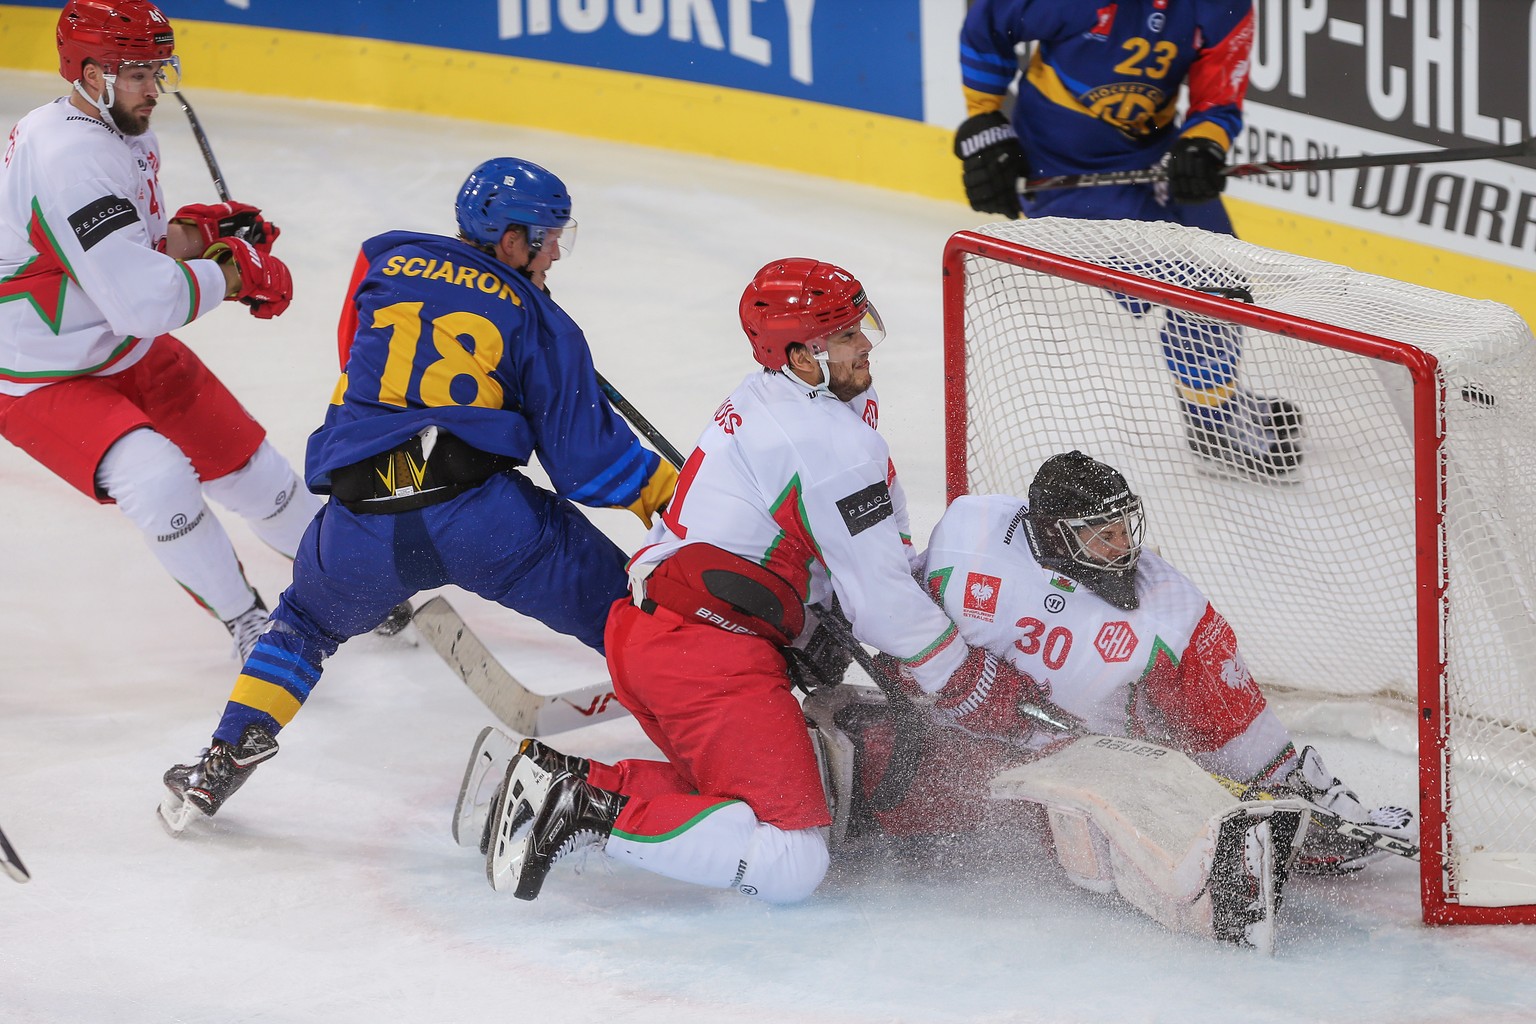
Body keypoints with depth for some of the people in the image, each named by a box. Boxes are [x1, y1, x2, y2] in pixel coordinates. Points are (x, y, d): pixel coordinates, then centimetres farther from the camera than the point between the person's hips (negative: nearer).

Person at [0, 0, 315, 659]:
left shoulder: (125, 132, 0)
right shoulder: (69, 159, -32)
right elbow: (143, 302, -34)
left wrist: (201, 233, -5)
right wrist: (234, 275, -20)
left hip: (128, 352, 10)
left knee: (246, 463, 14)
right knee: (159, 480, -29)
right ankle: (247, 624, -10)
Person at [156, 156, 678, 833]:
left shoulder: (385, 264, 17)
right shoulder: (541, 324, 8)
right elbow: (586, 459, 3)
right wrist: (667, 494, 18)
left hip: (359, 523, 3)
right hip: (484, 516, -3)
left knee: (306, 621, 32)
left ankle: (228, 757, 20)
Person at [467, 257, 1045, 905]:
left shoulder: (761, 400, 17)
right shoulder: (836, 440, -12)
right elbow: (879, 595, -8)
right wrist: (965, 683, 3)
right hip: (707, 656, -10)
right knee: (790, 864, -14)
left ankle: (560, 780, 8)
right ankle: (587, 816, -20)